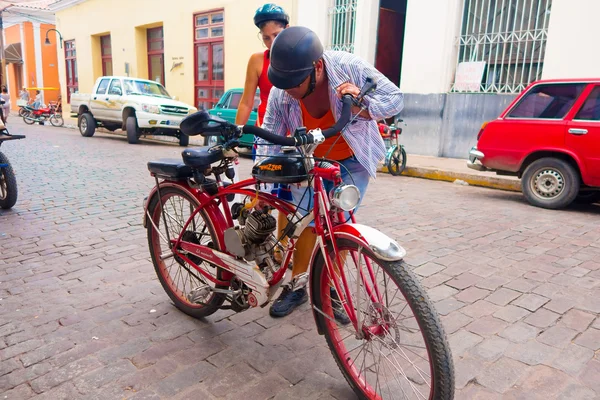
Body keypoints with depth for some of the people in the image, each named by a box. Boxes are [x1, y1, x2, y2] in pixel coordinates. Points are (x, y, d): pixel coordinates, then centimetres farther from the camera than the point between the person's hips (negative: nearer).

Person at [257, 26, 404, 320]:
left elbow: (396, 98, -18)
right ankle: (297, 286, 16)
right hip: (310, 161, 2)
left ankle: (330, 289, 14)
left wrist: (363, 107, -39)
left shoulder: (350, 68, -27)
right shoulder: (281, 92, -21)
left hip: (352, 161, -1)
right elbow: (269, 138, -16)